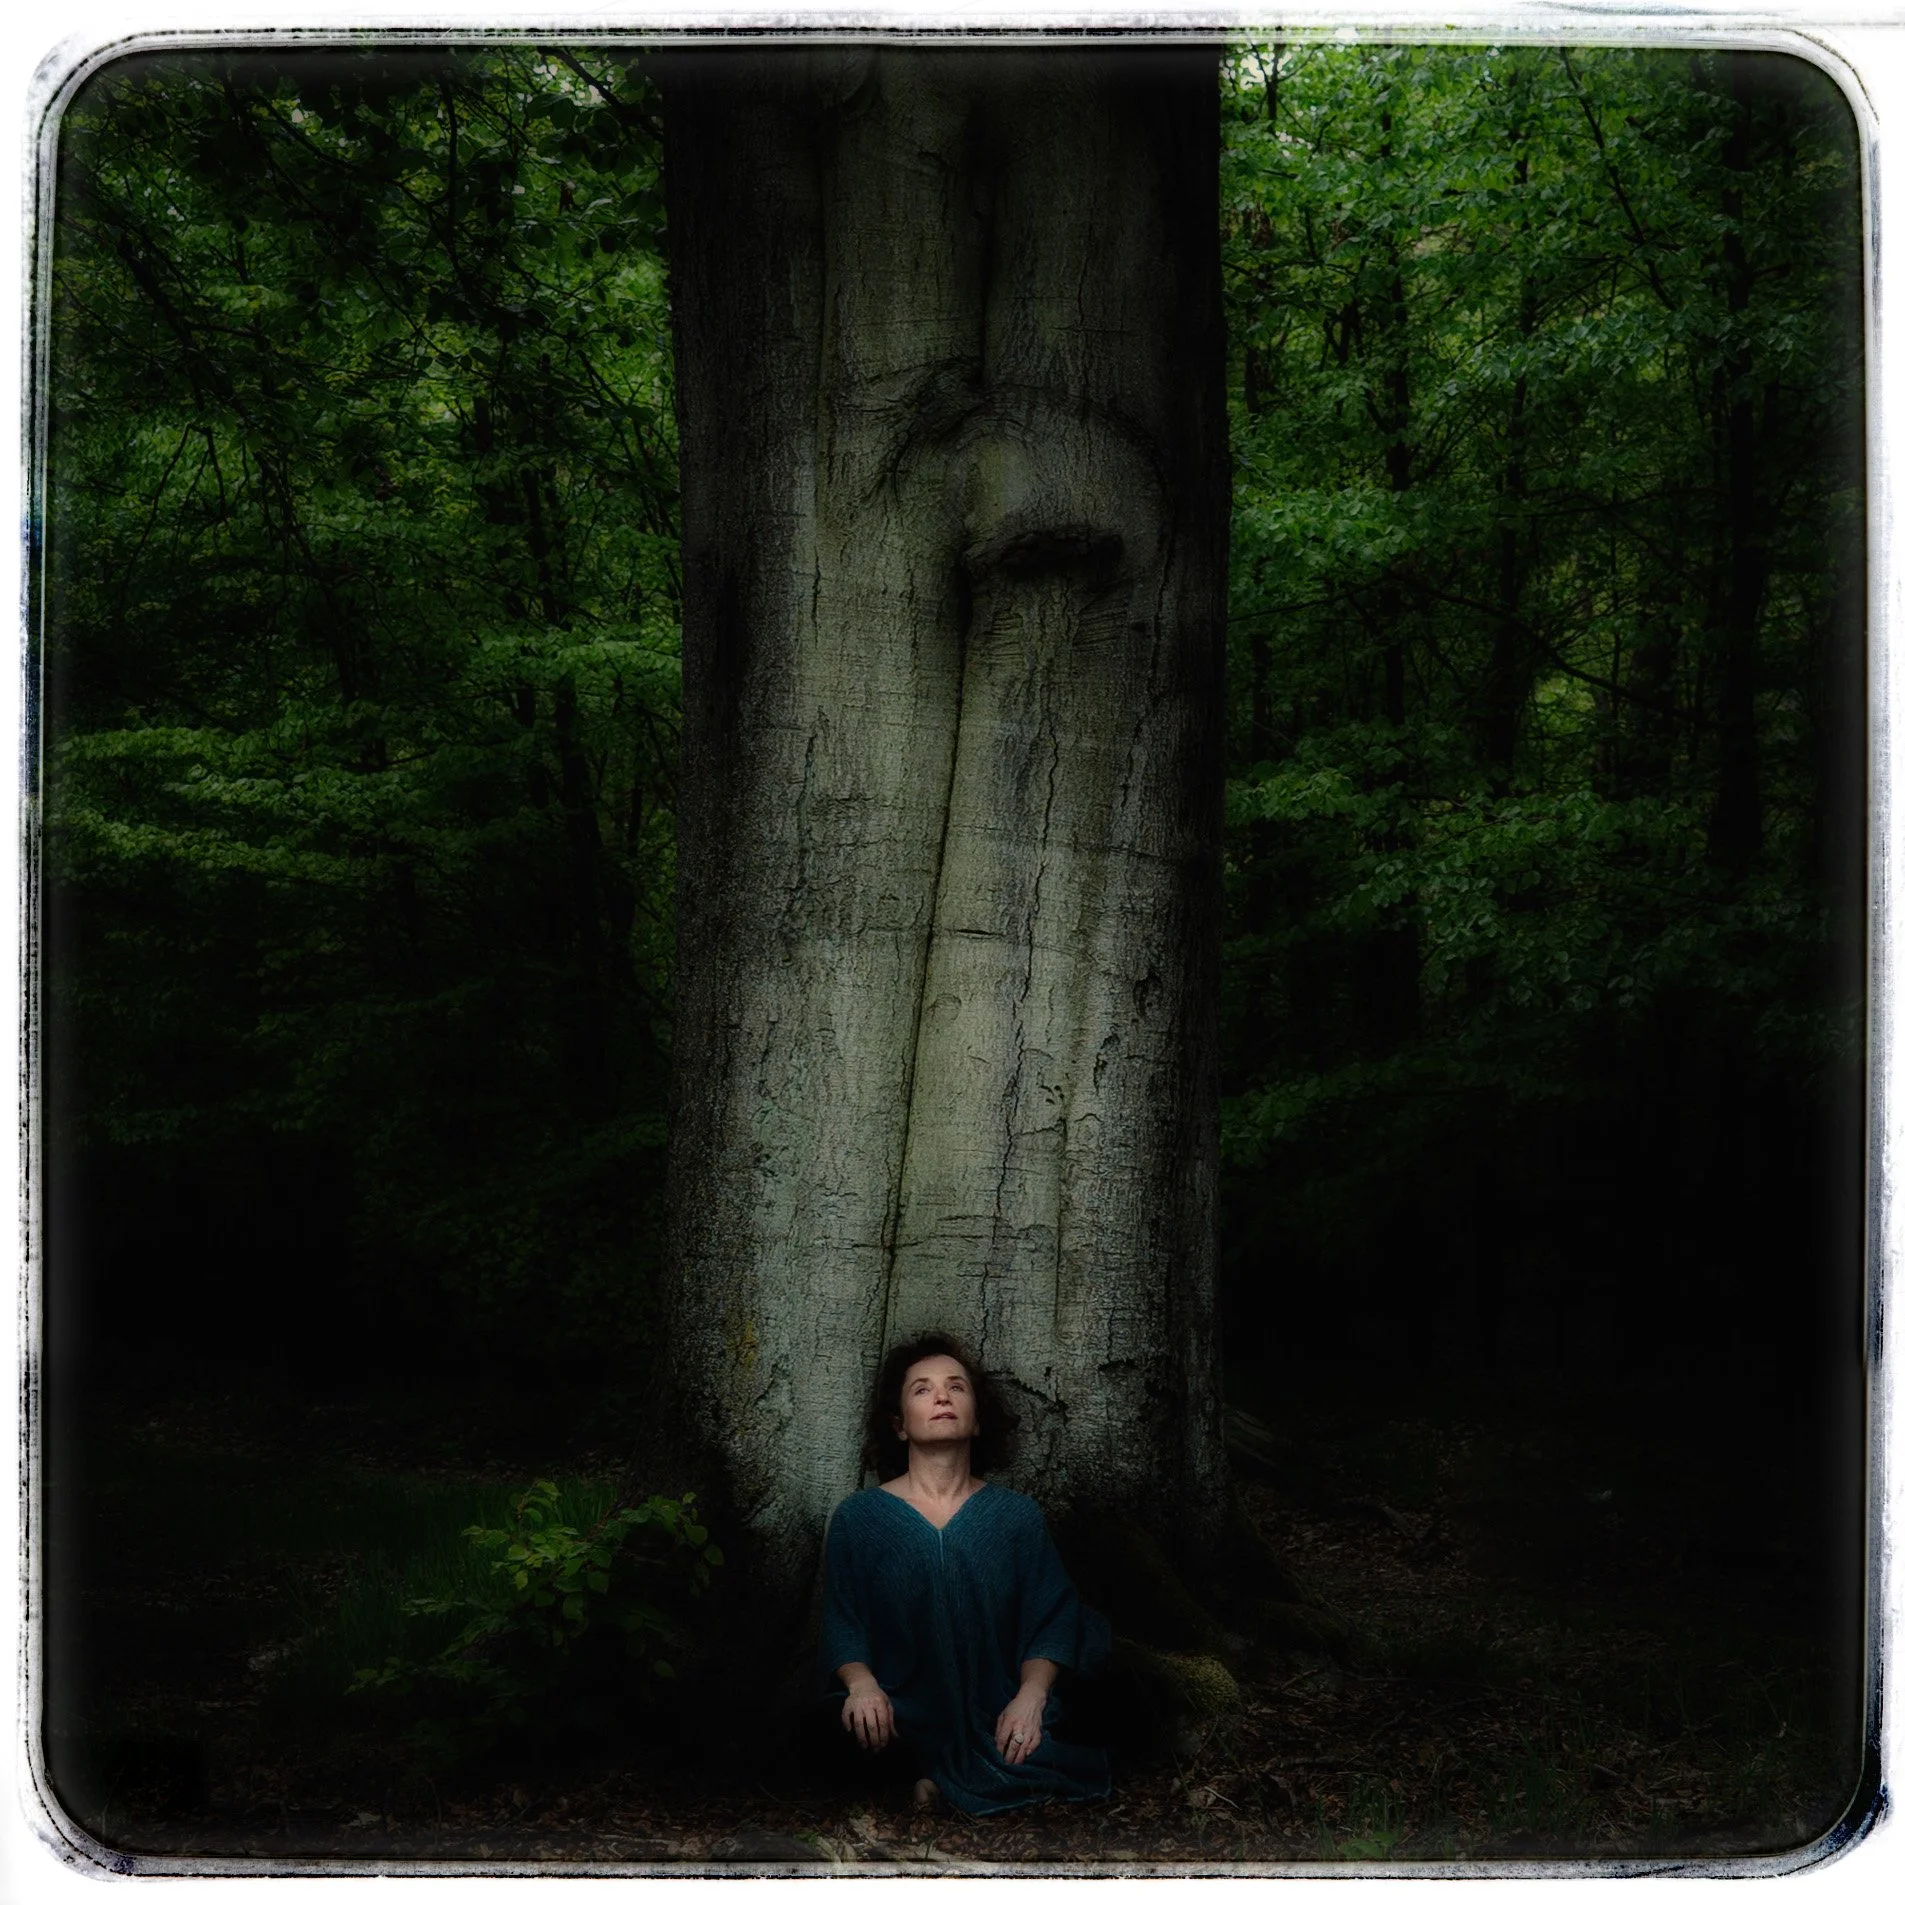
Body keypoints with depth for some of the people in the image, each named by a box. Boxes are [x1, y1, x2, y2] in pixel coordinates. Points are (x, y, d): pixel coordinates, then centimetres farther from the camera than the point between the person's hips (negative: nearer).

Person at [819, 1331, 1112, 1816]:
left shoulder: (1017, 1515, 8)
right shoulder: (857, 1517, 6)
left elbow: (1053, 1621, 4)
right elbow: (841, 1623, 3)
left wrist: (1030, 1695, -15)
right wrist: (862, 1683, -18)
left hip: (996, 1720, 1)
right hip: (899, 1719, -1)